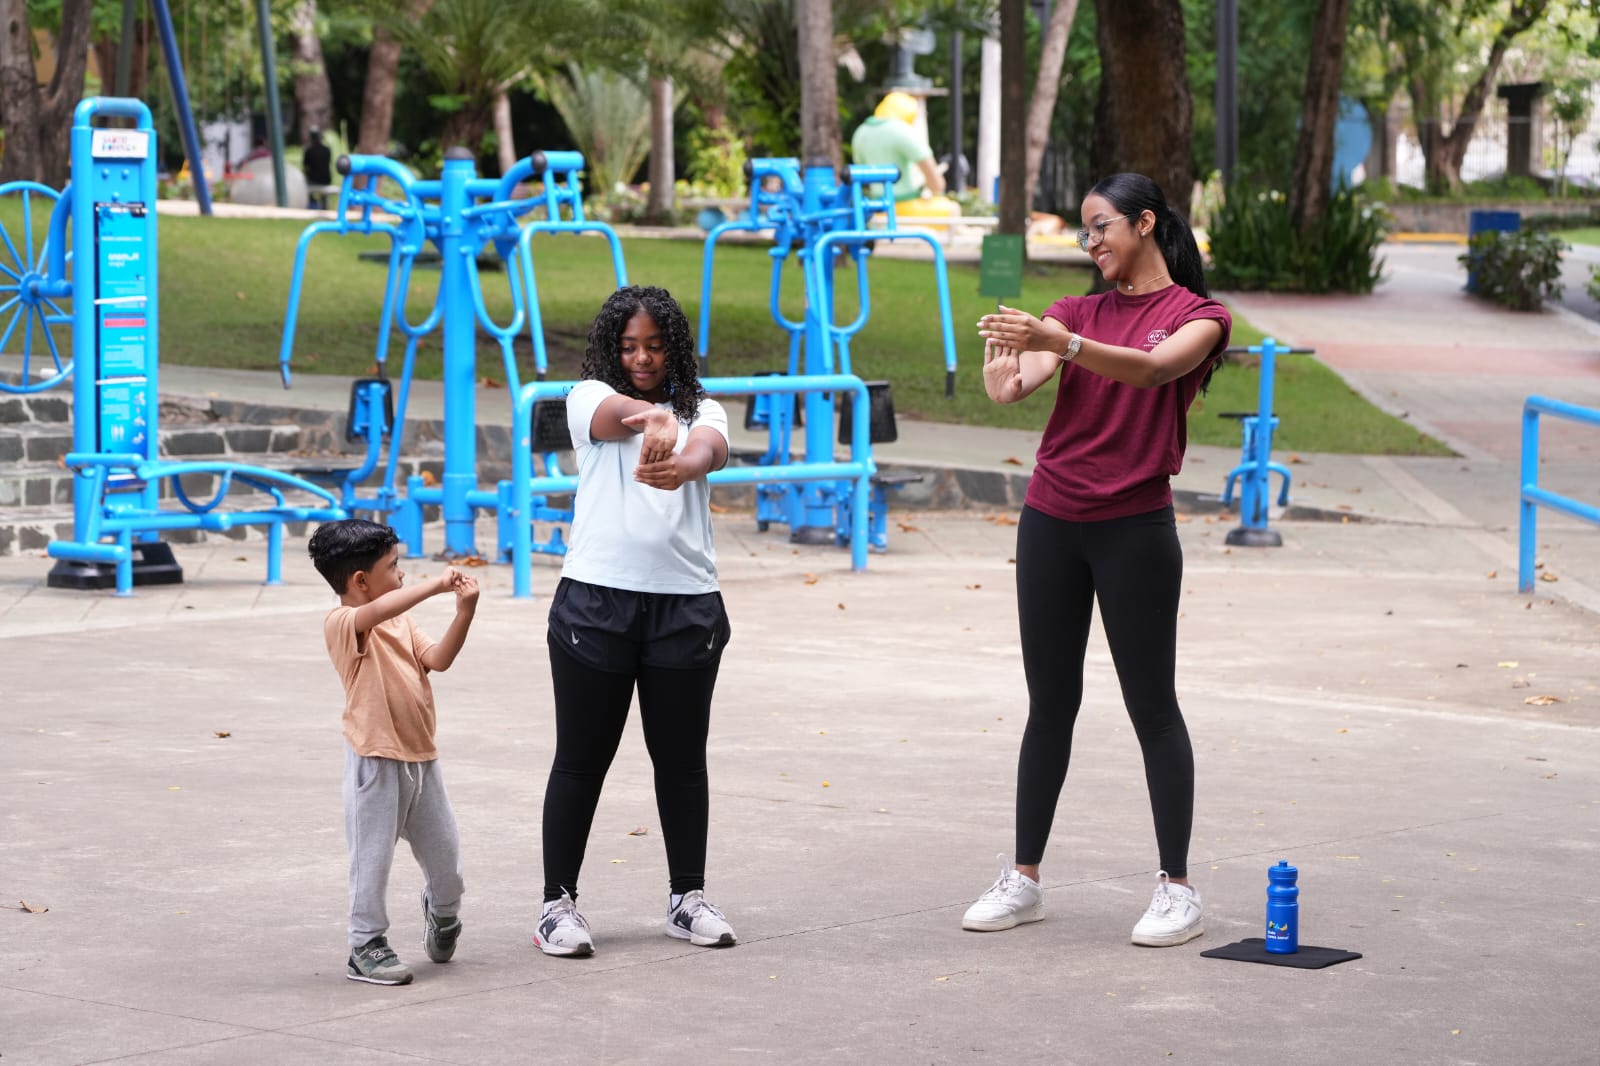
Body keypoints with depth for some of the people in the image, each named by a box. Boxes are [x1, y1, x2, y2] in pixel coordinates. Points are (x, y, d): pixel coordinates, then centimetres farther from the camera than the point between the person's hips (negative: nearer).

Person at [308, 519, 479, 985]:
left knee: (444, 851, 15)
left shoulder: (401, 621, 13)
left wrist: (464, 611, -8)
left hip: (421, 757, 7)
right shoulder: (342, 624, -14)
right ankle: (366, 946, 12)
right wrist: (435, 585, -34)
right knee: (372, 857, 1)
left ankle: (443, 912, 42)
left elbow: (437, 659, 2)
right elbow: (377, 611, -36)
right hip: (376, 760, -7)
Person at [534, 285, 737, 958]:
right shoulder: (590, 397, 4)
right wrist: (653, 422, -46)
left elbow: (710, 448, -15)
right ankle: (559, 903, 9)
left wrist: (681, 464, -41)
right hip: (596, 598, -2)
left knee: (681, 756, 9)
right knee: (582, 757, 3)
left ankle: (688, 896, 21)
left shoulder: (701, 411, 9)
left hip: (686, 603, 2)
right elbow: (618, 414, -21)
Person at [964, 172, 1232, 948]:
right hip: (1051, 524, 4)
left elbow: (1152, 368, -23)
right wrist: (1003, 362, -24)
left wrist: (1059, 343, -36)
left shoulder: (1196, 316, -2)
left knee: (1152, 707, 1)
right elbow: (1011, 386, -4)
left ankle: (1176, 887, 7)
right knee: (1050, 704, 9)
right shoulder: (1078, 311, 10)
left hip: (1134, 528, -4)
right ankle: (1023, 880, 14)